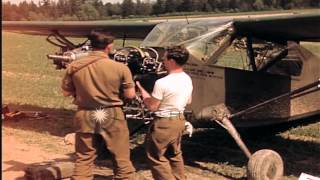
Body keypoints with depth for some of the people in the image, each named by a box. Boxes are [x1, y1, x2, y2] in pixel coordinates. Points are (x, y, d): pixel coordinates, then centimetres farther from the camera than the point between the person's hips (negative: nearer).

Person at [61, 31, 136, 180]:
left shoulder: (74, 66, -5)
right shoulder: (120, 68, -12)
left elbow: (66, 92, 4)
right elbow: (130, 95, -7)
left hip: (85, 116, 3)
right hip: (112, 116, -2)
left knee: (83, 159, 12)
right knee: (121, 159, 10)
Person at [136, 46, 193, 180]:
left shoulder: (162, 82, -23)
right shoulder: (187, 79, 1)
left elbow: (152, 107, -16)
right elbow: (188, 101, 14)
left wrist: (141, 89, -4)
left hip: (164, 123, -8)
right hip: (179, 120, 8)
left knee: (156, 156, 5)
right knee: (175, 155, 22)